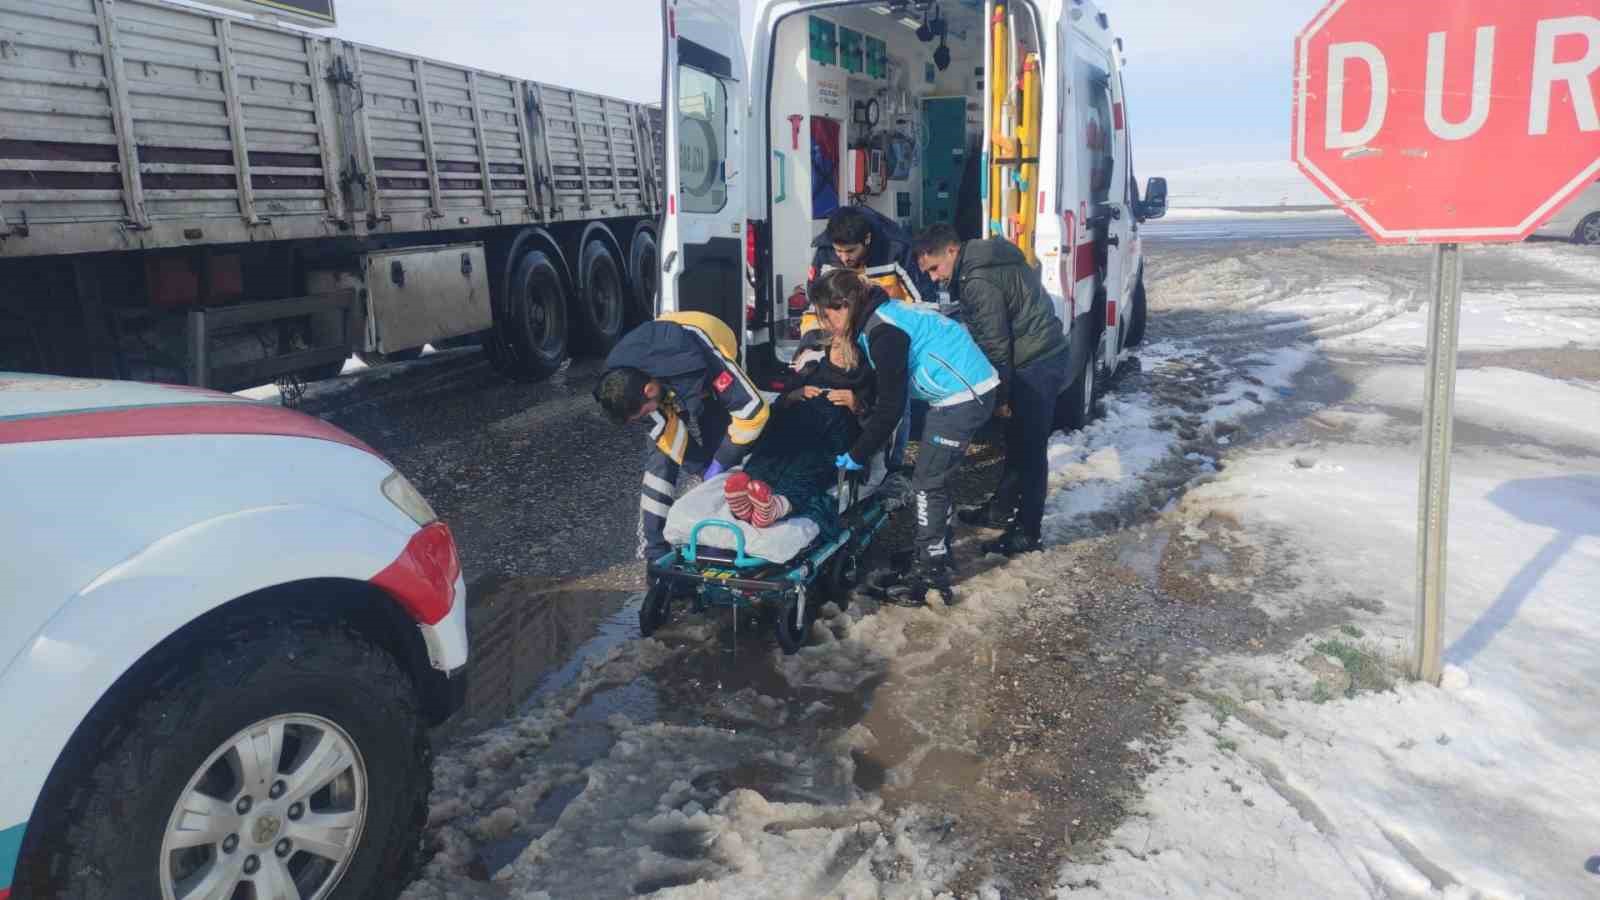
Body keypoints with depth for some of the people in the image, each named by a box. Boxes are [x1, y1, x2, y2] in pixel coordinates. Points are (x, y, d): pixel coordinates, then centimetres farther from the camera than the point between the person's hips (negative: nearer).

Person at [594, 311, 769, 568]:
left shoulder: (705, 361, -46)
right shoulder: (621, 376, -29)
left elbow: (753, 411, -38)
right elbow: (666, 429, -20)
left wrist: (720, 463, -30)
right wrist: (701, 468, -23)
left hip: (710, 384, -3)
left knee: (713, 455, -18)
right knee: (659, 459, -10)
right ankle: (654, 549, -5)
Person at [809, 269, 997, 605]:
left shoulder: (883, 332, -20)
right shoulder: (880, 316, 10)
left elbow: (891, 406, -19)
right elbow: (887, 396, 18)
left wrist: (858, 454, -10)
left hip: (964, 395, -10)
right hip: (964, 391, 10)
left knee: (927, 483, -4)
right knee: (932, 478, 17)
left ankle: (931, 576, 2)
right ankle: (936, 554, 30)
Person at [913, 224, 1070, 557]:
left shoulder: (979, 280, -21)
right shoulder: (983, 262, 11)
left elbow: (995, 343, -20)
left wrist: (1000, 395, -12)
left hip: (1036, 365, -10)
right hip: (1040, 357, 10)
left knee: (1029, 448, -3)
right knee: (1016, 441, 19)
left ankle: (1027, 531, 5)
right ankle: (1000, 510, 32)